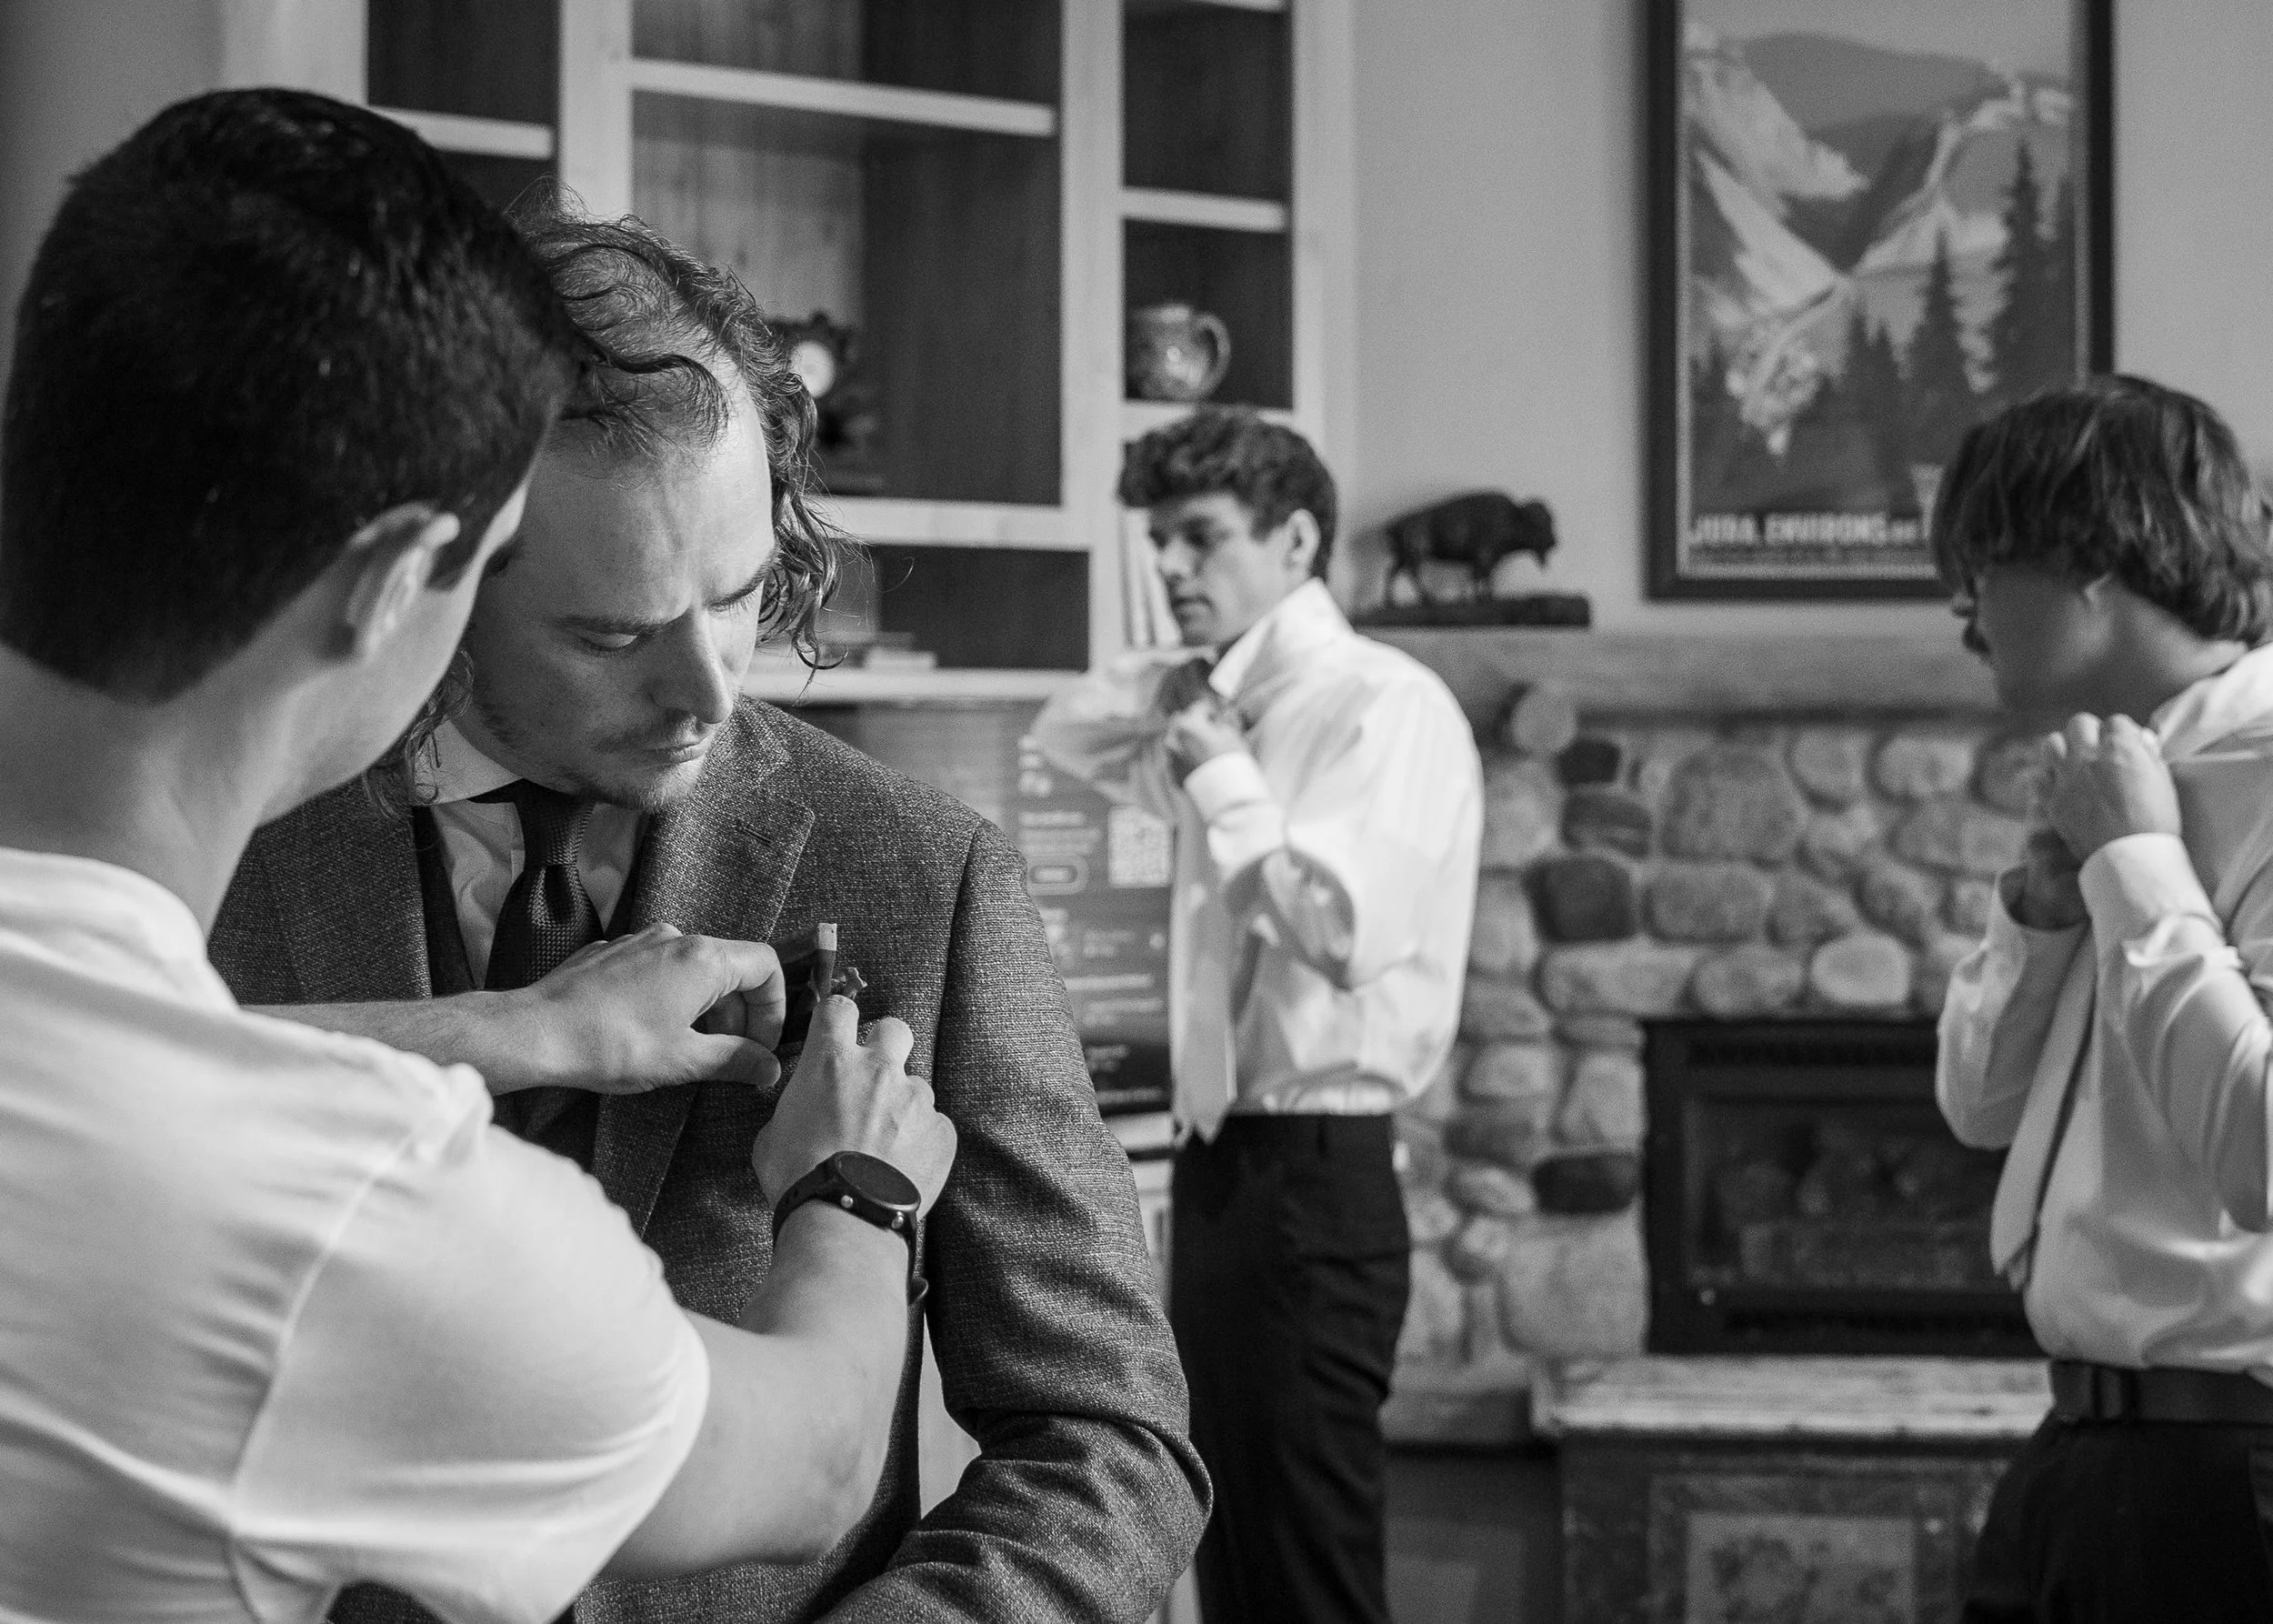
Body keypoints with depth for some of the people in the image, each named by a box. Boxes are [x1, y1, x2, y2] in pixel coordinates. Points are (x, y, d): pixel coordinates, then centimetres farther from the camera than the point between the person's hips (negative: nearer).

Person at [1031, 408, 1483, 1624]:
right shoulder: (1224, 708, 13)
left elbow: (1346, 931, -25)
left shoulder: (1385, 704, -11)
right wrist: (1172, 688, 12)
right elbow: (1063, 739, 31)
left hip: (1313, 1174, -9)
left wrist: (1224, 774, -12)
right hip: (1217, 1164, 9)